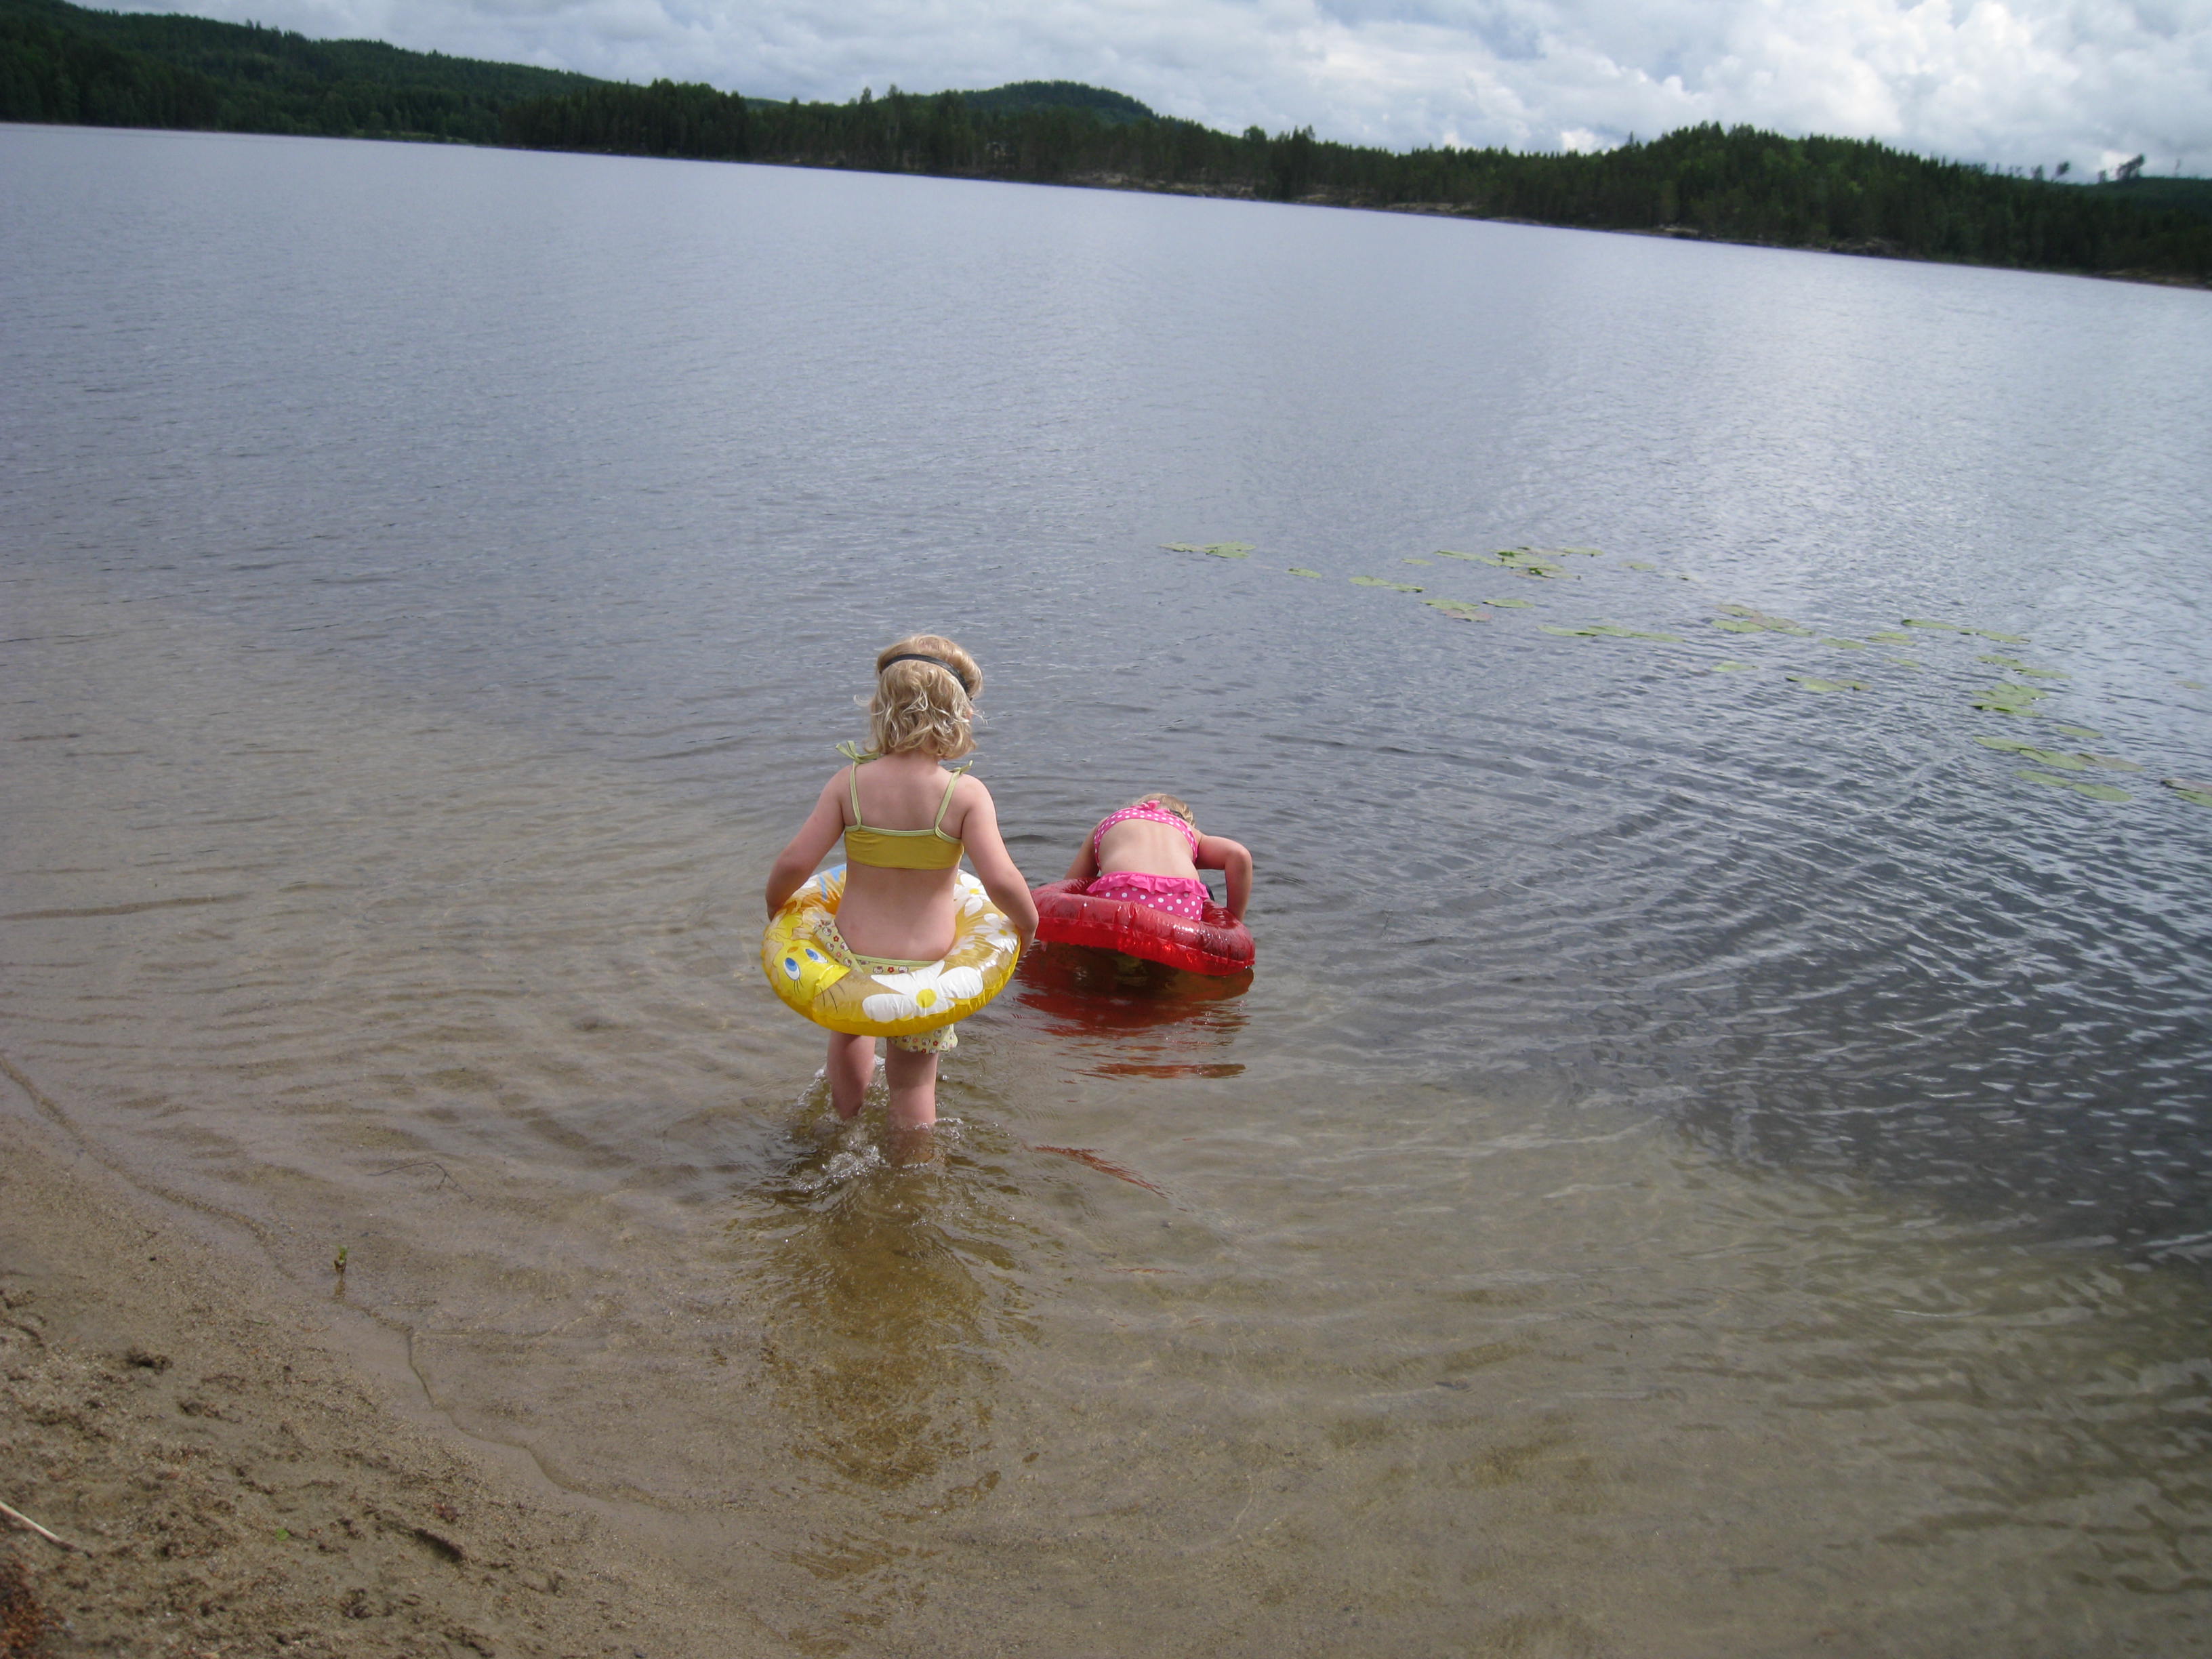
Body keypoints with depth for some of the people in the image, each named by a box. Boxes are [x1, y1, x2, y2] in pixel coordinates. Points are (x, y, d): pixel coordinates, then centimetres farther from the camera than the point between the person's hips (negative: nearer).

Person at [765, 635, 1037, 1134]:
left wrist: (774, 908, 10)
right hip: (924, 972, -3)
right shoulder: (966, 794, -15)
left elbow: (794, 862, -12)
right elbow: (1001, 881, -23)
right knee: (914, 1085, 20)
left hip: (849, 960, 3)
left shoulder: (850, 783, -10)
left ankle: (845, 1116, 60)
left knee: (849, 1025, 37)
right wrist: (1027, 925, -2)